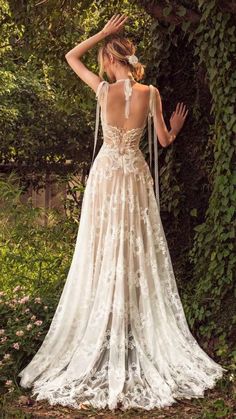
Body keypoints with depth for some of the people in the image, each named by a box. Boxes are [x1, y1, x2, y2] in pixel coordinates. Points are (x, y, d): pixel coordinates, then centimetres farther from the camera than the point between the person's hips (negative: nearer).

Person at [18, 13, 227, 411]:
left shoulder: (104, 89, -9)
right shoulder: (151, 93, -4)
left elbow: (71, 57, 5)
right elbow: (163, 140, 4)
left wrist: (104, 32, 7)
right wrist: (175, 127, 25)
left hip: (106, 174, -2)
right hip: (136, 175, 2)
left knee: (105, 254, 4)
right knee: (139, 254, 8)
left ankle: (102, 343, 8)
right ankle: (145, 340, 14)